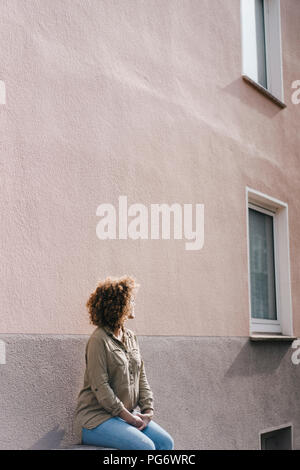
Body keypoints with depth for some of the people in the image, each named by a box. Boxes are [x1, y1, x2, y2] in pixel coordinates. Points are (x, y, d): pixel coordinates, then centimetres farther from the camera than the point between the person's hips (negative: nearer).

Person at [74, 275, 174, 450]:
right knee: (146, 446, -23)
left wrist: (149, 410, -2)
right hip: (97, 416, -7)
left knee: (166, 442, -8)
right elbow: (100, 386, -18)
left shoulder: (131, 337, 11)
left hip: (128, 413, 7)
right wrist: (128, 417, -17)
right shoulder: (99, 340, -14)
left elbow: (141, 377, 11)